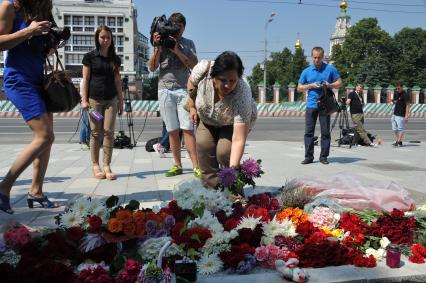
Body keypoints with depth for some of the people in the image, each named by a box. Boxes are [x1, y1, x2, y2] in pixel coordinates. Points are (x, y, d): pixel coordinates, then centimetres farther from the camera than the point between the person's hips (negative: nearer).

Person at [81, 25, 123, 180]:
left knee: (109, 131, -5)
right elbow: (85, 79, 1)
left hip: (111, 99, 2)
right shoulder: (90, 56, 3)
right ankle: (95, 165, 8)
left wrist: (121, 101, 11)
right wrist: (84, 100, -6)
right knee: (96, 133, 0)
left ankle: (107, 166, -2)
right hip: (94, 99, -2)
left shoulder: (115, 59, 12)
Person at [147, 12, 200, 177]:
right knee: (172, 130, 2)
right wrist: (157, 48, -7)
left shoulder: (188, 43, 12)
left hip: (184, 90, -1)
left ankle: (196, 166, -9)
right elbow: (152, 67, 5)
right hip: (165, 90, 1)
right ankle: (177, 165, 10)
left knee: (187, 128, -9)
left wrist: (177, 50, -12)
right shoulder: (162, 42, 12)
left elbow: (194, 65, -2)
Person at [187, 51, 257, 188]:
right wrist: (192, 107, -8)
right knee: (203, 145, -15)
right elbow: (191, 81, -8)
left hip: (234, 122, -3)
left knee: (224, 151, -22)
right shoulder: (204, 68, -35)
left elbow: (238, 140, -45)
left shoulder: (242, 94, -42)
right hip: (207, 118, 4)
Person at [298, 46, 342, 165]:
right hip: (311, 105, 1)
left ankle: (324, 156, 11)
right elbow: (299, 87, 9)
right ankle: (308, 156, 5)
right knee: (309, 131, -1)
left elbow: (339, 83, 8)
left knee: (325, 132, 2)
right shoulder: (306, 71, 8)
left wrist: (329, 85, -11)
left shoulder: (330, 69, 4)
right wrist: (311, 85, -8)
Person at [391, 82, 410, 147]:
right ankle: (396, 141, 17)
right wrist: (393, 101, -1)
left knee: (400, 129, -5)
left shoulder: (405, 95, -12)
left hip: (401, 115, -8)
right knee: (395, 129, 11)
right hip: (394, 114, 8)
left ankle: (399, 142, -4)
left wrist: (406, 116, -19)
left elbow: (407, 106, -14)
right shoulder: (396, 93, 11)